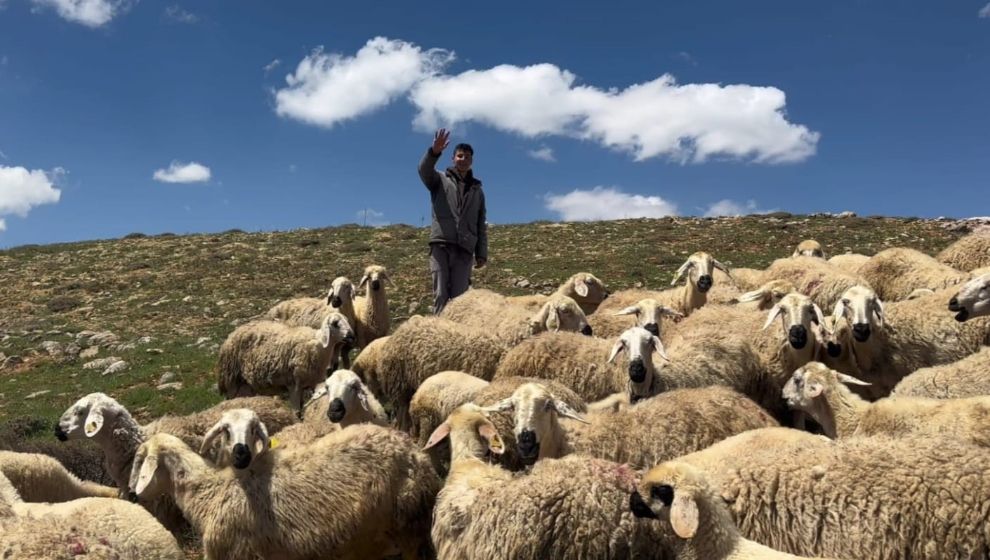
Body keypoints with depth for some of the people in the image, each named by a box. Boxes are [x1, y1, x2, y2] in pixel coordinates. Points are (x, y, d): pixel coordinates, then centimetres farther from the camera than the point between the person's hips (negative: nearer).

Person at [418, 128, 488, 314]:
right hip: (441, 244, -2)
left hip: (464, 249, 2)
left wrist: (481, 253, 9)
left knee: (459, 296, -3)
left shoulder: (477, 190, 23)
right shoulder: (440, 180, 14)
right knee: (440, 294, -8)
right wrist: (434, 152, -31)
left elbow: (481, 225, 19)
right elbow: (424, 170, -10)